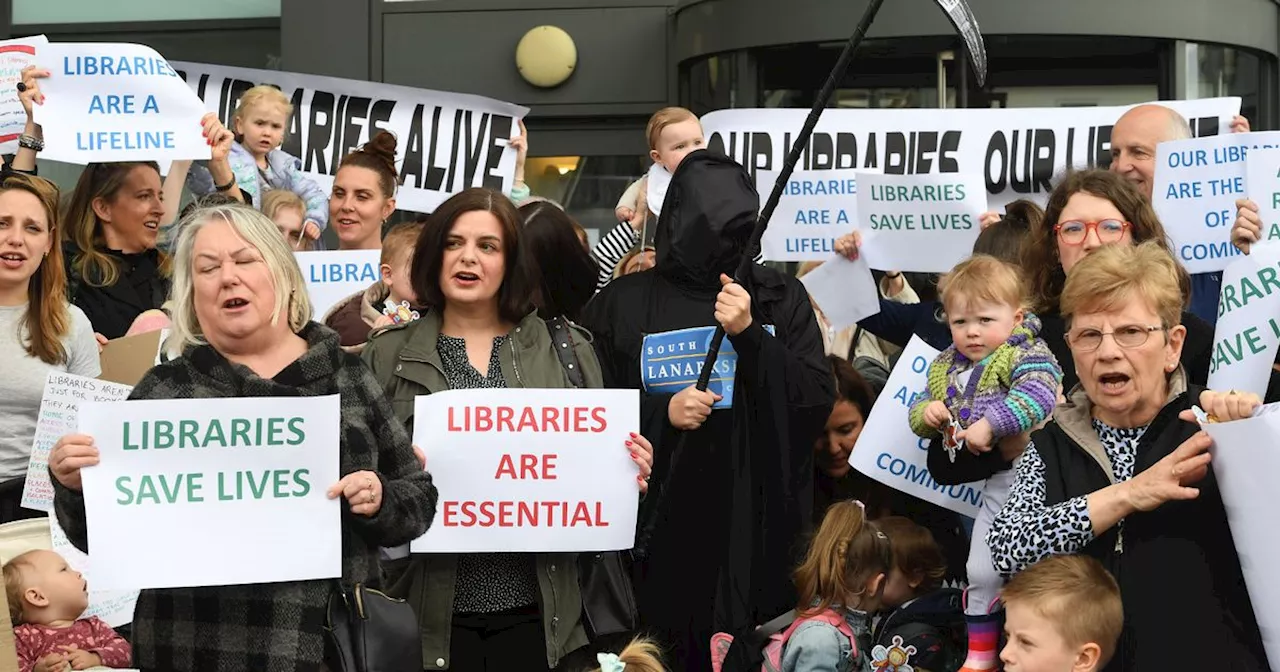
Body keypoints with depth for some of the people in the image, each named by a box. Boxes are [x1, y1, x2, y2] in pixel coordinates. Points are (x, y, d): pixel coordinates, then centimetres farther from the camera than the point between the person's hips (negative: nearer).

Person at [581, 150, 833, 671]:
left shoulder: (782, 298, 7)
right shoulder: (622, 304, 4)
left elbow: (817, 402, -1)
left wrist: (749, 335, -12)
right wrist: (661, 414, -11)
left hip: (758, 526, 1)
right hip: (659, 528, -1)